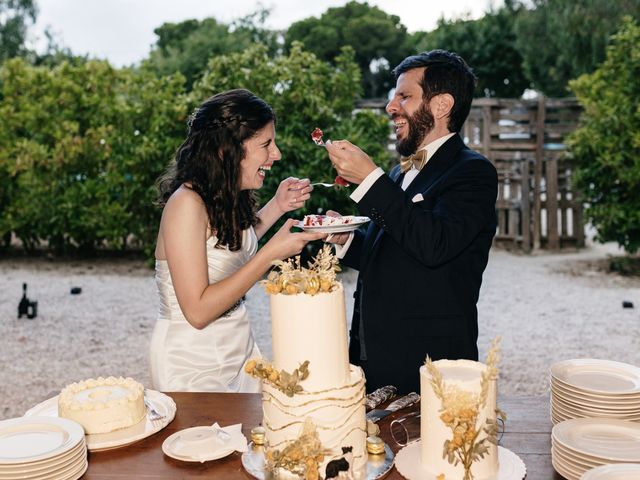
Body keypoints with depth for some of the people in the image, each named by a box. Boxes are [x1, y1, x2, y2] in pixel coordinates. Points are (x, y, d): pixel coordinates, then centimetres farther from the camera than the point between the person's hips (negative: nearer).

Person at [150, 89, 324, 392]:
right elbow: (198, 312, -26)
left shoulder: (229, 196, -1)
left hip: (239, 351, 8)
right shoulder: (186, 203, -25)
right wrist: (272, 252, -25)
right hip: (192, 365, -8)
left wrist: (277, 206, 6)